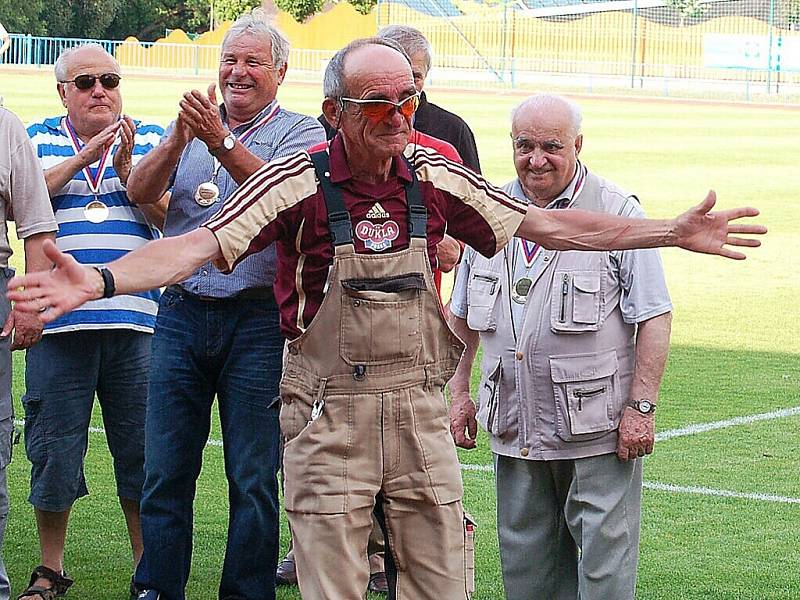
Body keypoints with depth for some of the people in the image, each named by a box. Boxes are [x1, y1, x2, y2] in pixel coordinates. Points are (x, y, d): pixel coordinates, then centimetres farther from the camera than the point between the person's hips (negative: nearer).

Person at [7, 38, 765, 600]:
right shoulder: (299, 181, -10)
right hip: (329, 415, -4)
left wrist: (674, 232, 6)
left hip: (420, 411, 4)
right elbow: (198, 244, -20)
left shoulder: (435, 179, 3)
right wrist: (100, 280, -37)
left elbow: (549, 226, 9)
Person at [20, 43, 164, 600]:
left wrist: (125, 168, -13)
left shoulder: (151, 139, 11)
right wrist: (82, 157, -13)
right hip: (58, 318, 0)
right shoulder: (39, 139, 10)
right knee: (54, 447, 4)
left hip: (136, 319, 0)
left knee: (142, 448, 4)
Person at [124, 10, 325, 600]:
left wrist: (223, 143, -29)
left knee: (254, 476, 2)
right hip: (182, 313, 3)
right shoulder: (194, 124, 12)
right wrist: (180, 138, -19)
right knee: (165, 469, 5)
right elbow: (141, 191, -2)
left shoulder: (300, 132, 2)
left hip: (258, 319, -3)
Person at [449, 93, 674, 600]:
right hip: (514, 427, 5)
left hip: (597, 426, -5)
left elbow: (654, 318, -7)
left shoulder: (617, 212, -5)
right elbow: (462, 316, 19)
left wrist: (641, 406, -12)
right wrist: (459, 392, 13)